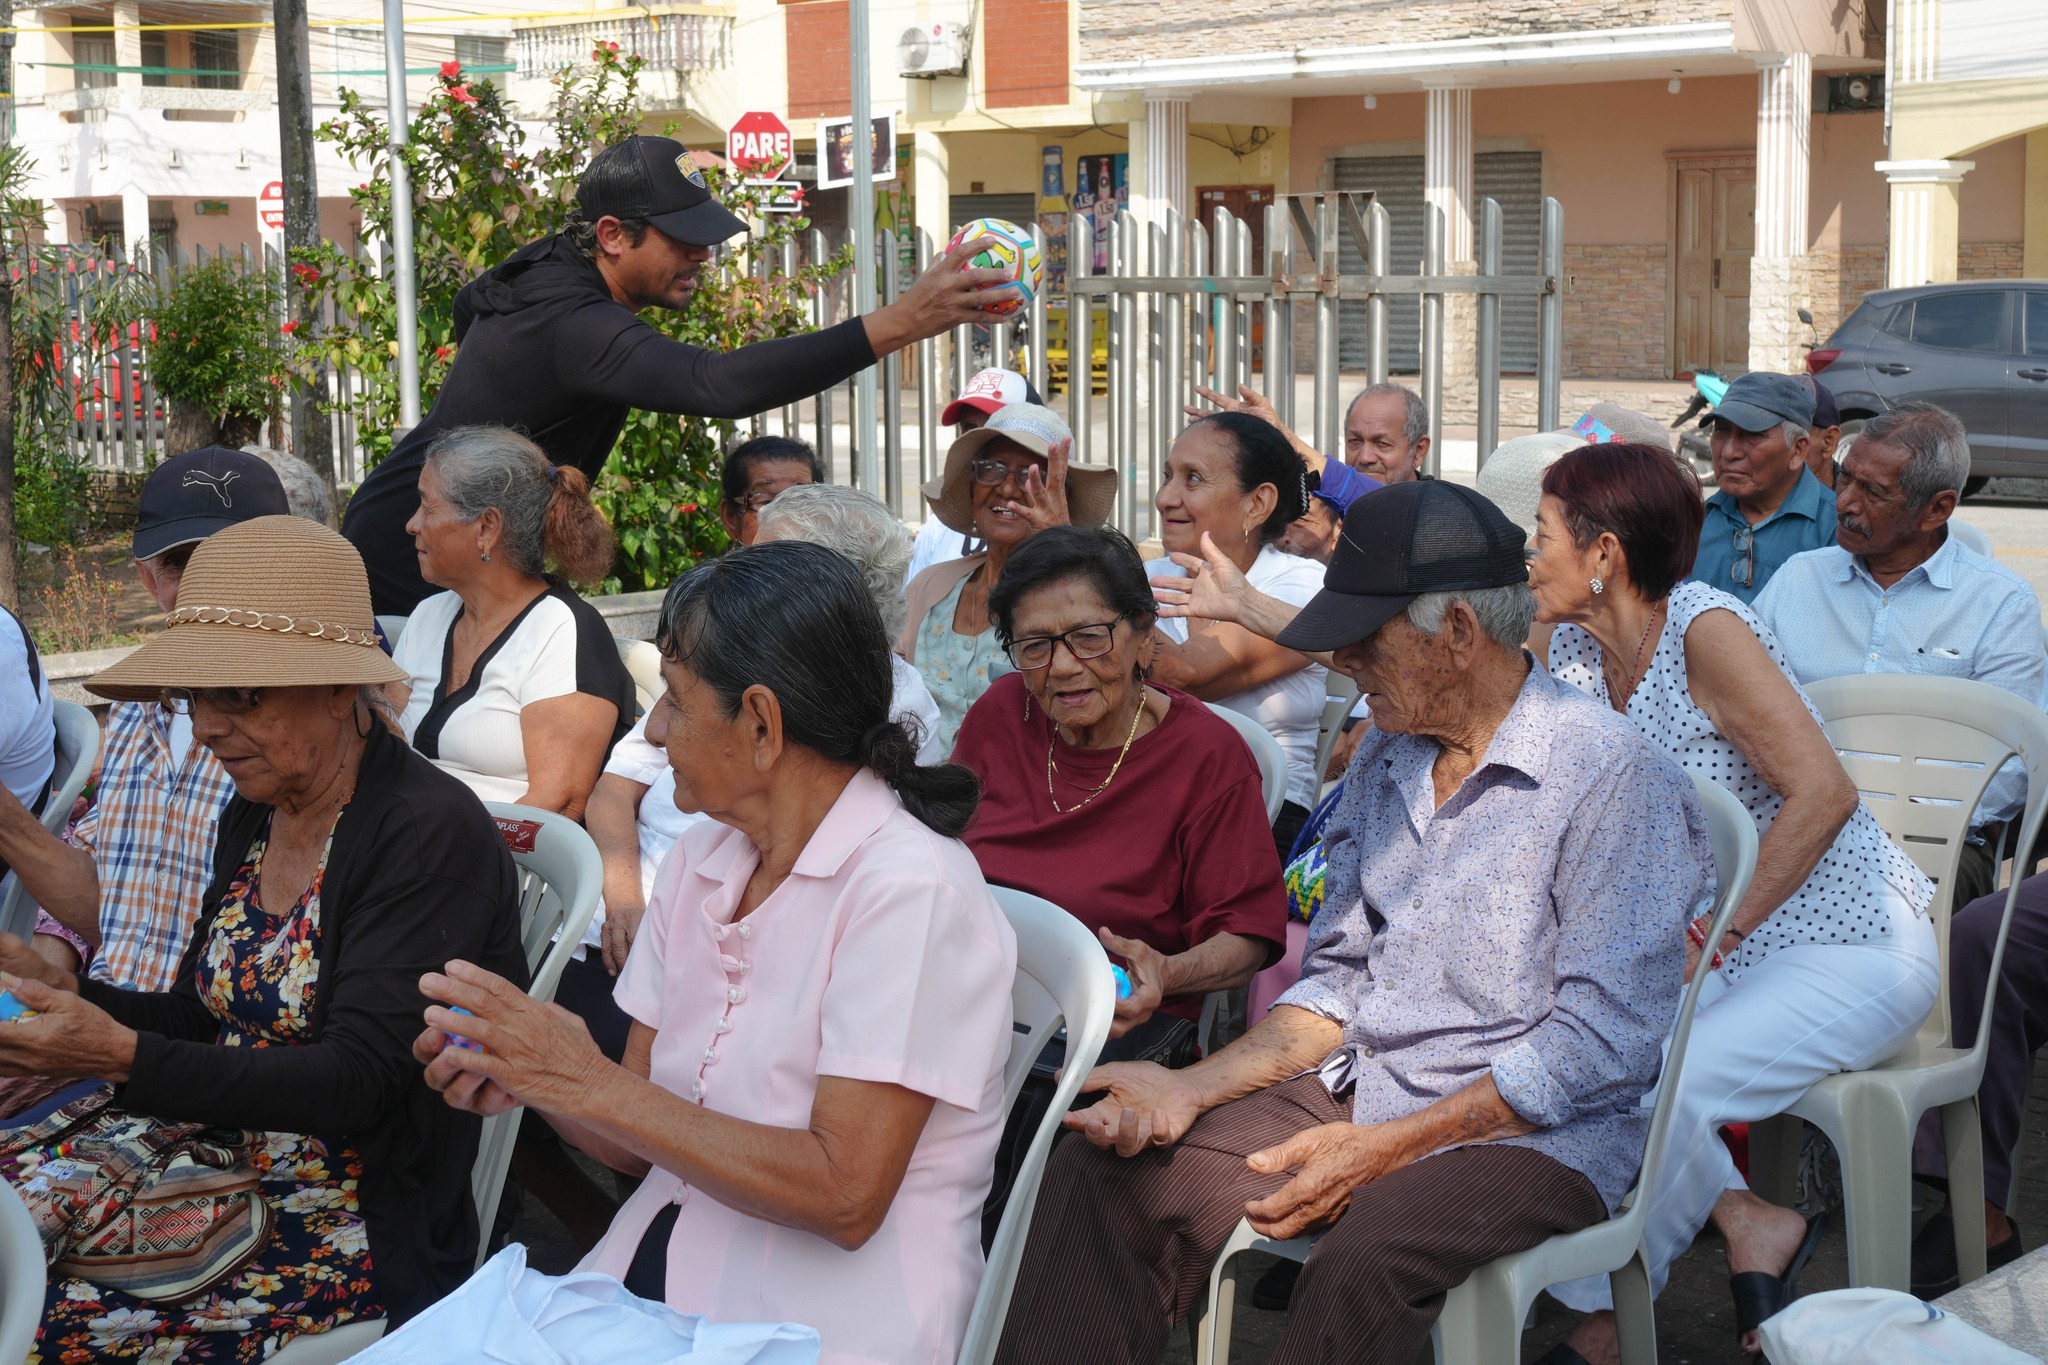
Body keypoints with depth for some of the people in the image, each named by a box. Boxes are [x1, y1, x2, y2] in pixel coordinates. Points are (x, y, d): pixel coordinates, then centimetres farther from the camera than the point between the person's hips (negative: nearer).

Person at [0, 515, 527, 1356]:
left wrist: (122, 1057, -29)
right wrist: (69, 996, -5)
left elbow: (356, 1081, -22)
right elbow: (204, 1019, 15)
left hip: (362, 1229, -8)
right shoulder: (254, 816, 9)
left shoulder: (432, 836, -17)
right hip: (228, 1174, 8)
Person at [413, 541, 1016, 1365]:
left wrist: (591, 1084, -19)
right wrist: (529, 1078, -11)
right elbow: (638, 1144, 10)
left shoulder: (908, 889, -15)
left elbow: (843, 1195, -21)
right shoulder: (698, 862, 8)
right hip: (653, 1280, 7)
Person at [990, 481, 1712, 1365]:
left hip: (1529, 1130, -7)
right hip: (1357, 1093, 7)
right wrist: (1192, 1088, -2)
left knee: (1367, 1253, -38)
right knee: (1095, 1174, -12)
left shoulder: (1616, 779, -13)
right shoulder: (1384, 759, 12)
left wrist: (1383, 1148, -21)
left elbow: (1599, 1045, -18)